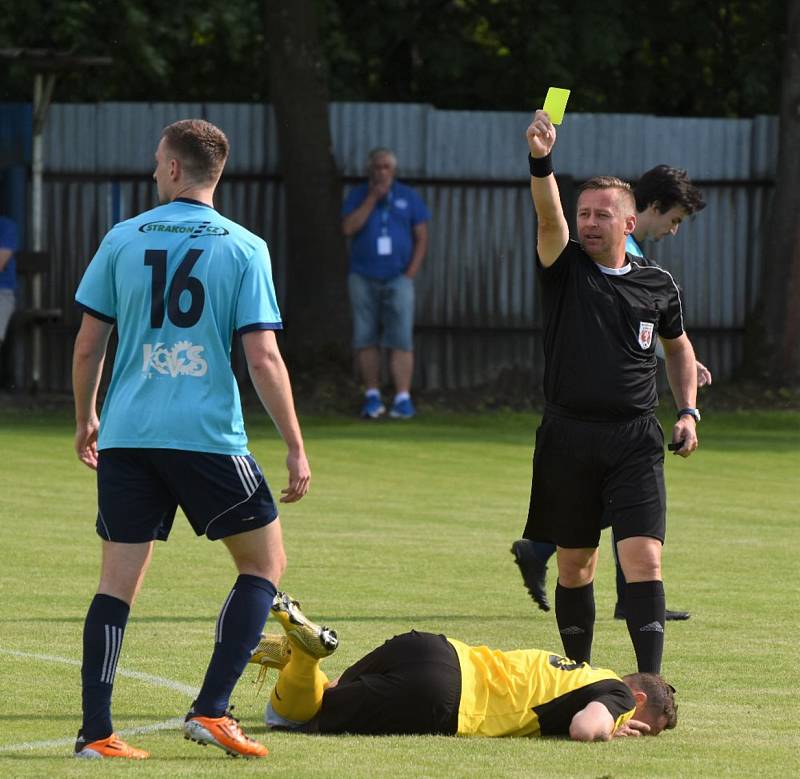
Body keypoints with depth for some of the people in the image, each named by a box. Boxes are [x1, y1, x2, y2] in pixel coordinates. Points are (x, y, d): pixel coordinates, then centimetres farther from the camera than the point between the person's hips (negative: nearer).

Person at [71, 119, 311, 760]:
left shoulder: (123, 239, 4)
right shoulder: (244, 249, -2)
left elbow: (87, 345, 6)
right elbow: (263, 357, -8)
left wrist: (85, 419, 22)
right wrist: (296, 449, -3)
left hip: (126, 437, 3)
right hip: (208, 437, -3)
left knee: (118, 579, 7)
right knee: (265, 562, 13)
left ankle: (96, 731, 2)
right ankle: (212, 710, 2)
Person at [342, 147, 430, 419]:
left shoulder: (408, 197, 8)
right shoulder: (357, 196, 8)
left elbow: (421, 238, 7)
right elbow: (348, 228, -9)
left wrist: (410, 273, -4)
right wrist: (372, 199, -11)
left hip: (397, 278, -1)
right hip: (363, 279, 1)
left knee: (400, 340, -10)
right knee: (365, 339, 0)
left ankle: (403, 399, -14)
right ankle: (372, 397, 5)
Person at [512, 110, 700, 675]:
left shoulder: (658, 286, 8)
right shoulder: (566, 269, 2)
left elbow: (679, 347, 24)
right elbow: (548, 214, -17)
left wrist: (688, 412, 12)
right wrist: (541, 161, -35)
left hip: (635, 442, 0)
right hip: (568, 436, 0)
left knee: (643, 556, -13)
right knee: (574, 565, 8)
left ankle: (650, 681, -15)